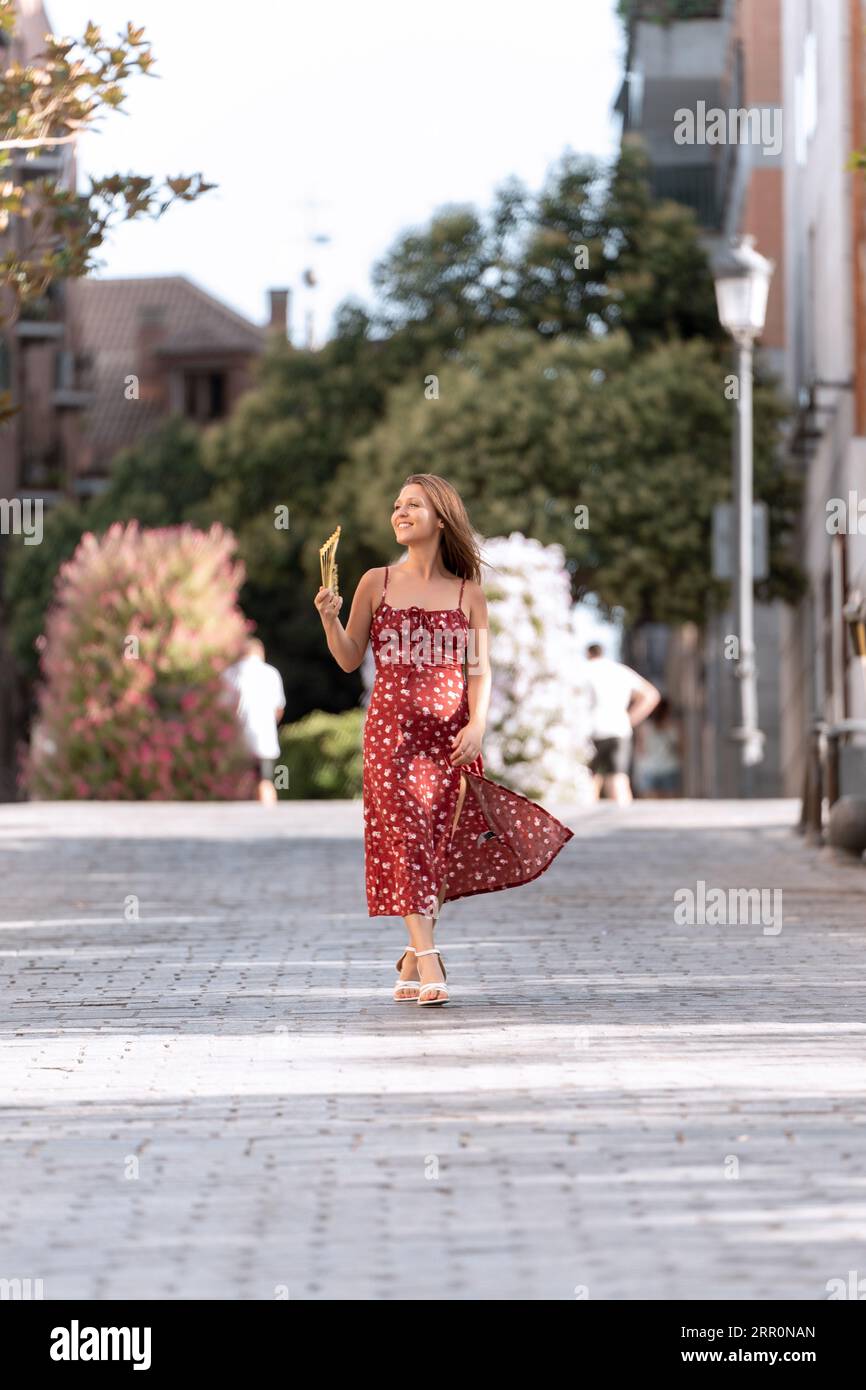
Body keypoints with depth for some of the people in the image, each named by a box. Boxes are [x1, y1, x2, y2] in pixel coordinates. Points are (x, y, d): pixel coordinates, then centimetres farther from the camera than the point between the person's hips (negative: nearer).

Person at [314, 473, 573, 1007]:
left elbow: (480, 669, 2)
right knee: (405, 837, -11)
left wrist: (477, 723, -13)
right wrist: (329, 620, -10)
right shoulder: (376, 583, 6)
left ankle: (414, 957, 18)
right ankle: (429, 962, -16)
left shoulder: (467, 594, 6)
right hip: (391, 728, -1)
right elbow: (350, 659, 8)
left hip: (449, 733, 1)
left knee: (437, 843, 3)